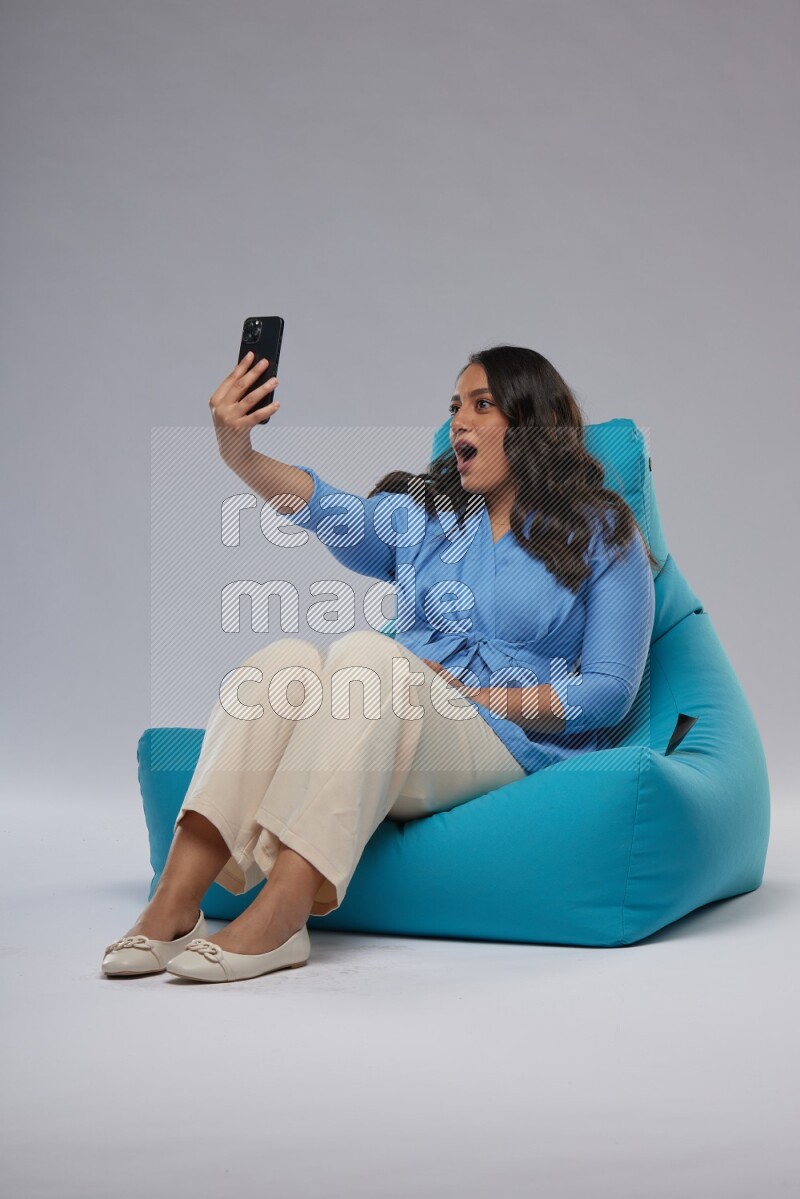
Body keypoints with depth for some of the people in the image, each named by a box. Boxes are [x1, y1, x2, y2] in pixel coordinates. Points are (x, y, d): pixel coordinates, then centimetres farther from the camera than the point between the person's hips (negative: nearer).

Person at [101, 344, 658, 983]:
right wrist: (240, 455, -25)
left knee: (367, 652, -32)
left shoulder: (604, 537, 8)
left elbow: (611, 691, 1)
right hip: (394, 740, 4)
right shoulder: (425, 513, 18)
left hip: (509, 746, -4)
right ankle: (173, 905, -37)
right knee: (287, 657, -28)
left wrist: (480, 699, -9)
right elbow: (332, 511, -5)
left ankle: (277, 917, -44)